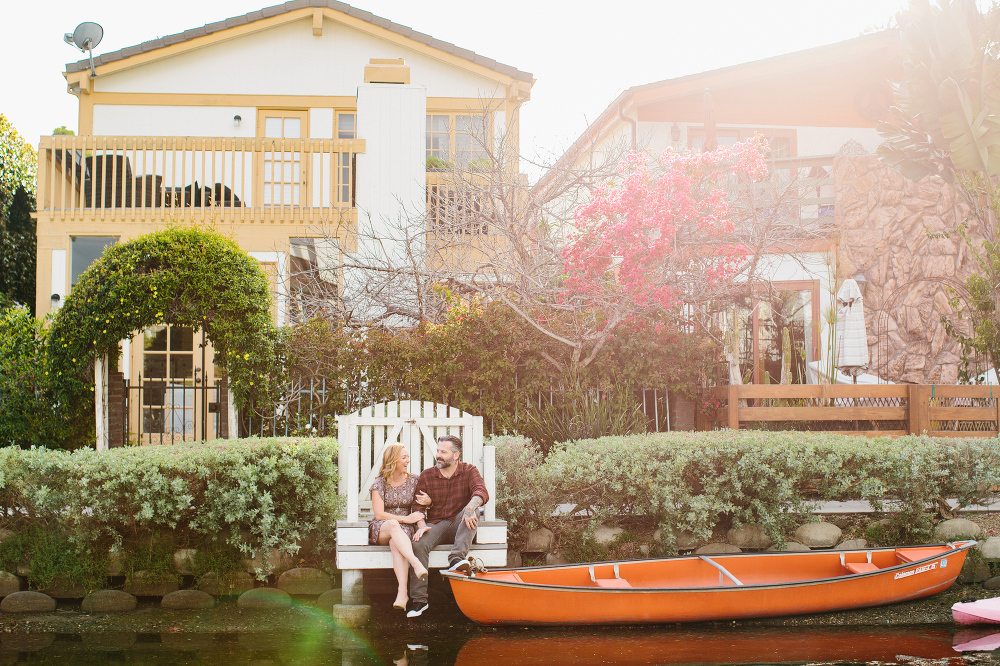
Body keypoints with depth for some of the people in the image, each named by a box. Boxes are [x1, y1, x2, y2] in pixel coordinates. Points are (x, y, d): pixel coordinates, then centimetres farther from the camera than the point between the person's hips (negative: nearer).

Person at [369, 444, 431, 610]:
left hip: (404, 529, 1)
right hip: (380, 530, -1)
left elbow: (418, 508, 7)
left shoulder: (413, 480, 8)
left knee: (396, 544, -36)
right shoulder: (380, 483, 0)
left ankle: (402, 593, -52)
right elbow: (379, 514, -8)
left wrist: (421, 526, -15)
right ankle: (416, 563, -58)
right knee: (393, 525, -38)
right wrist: (405, 519, -16)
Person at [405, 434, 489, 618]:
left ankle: (456, 559, -44)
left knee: (472, 510, -32)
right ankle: (419, 599, -26)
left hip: (460, 526, -1)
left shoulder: (469, 471, 3)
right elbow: (418, 506, 3)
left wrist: (471, 506, -39)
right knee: (419, 544, -29)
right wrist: (421, 525, -18)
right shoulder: (426, 476, 7)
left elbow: (481, 492, -16)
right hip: (436, 524, 1)